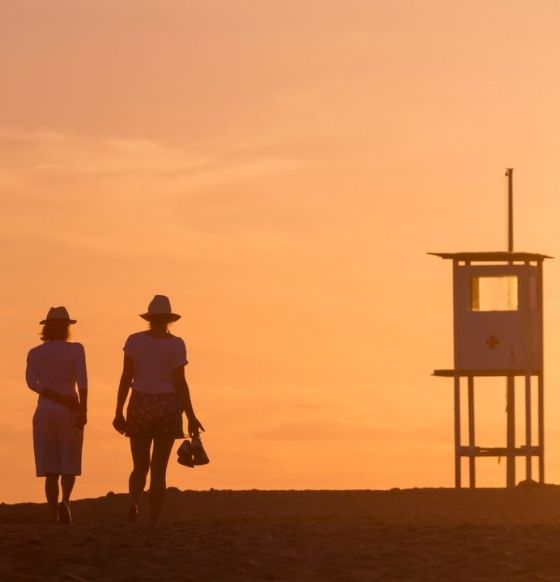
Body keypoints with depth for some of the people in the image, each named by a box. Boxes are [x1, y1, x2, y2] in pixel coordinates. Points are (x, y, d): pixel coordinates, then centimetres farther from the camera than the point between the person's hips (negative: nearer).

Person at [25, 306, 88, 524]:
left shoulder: (35, 353, 5)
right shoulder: (75, 349, -2)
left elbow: (31, 381, -10)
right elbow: (82, 380, -14)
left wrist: (59, 399, -15)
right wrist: (83, 410, -17)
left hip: (45, 412, 2)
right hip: (70, 414, -2)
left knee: (51, 469, 6)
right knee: (69, 465, 8)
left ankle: (54, 518, 1)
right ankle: (65, 501, -19)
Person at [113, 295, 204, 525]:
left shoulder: (135, 340, 0)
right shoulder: (175, 344, -4)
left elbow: (126, 378, -2)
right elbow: (180, 383, -8)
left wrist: (119, 413, 1)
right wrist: (191, 417, -3)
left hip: (139, 406, 1)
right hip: (167, 407, -1)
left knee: (140, 468, 11)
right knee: (159, 470, 4)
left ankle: (133, 503, -19)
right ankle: (153, 523, -1)